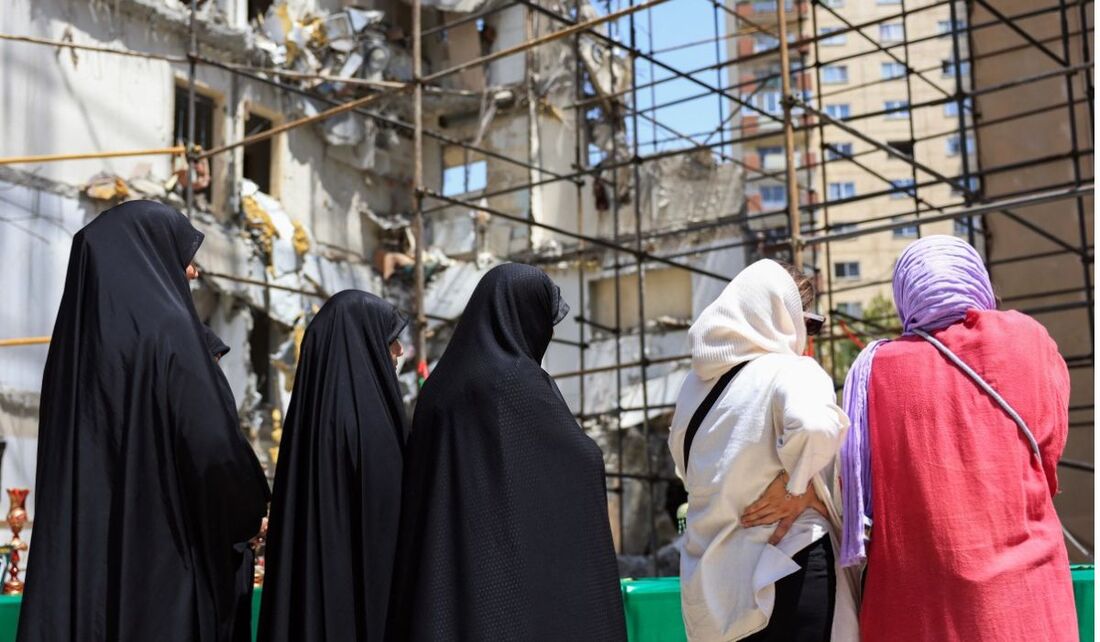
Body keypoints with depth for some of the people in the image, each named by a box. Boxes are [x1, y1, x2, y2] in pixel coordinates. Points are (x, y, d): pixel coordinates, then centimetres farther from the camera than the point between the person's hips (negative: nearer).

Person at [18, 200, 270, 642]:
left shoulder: (76, 329, 10)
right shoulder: (166, 325, -11)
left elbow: (61, 450, 15)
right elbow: (213, 440, -16)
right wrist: (250, 512, 0)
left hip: (81, 544, 7)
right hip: (163, 542, -7)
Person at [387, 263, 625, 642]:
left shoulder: (438, 387, 11)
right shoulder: (519, 383, -10)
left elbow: (418, 494, 15)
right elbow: (583, 463, -2)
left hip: (446, 579, 7)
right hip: (522, 577, -7)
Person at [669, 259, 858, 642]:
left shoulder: (696, 383, 10)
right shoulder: (790, 371, -10)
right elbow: (814, 426, -31)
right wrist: (797, 486, -15)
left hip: (709, 576, 7)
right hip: (785, 570, -7)